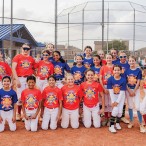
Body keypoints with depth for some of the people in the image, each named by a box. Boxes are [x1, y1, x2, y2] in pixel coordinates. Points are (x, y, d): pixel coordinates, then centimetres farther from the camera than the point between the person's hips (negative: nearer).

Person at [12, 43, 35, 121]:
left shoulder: (31, 59, 10)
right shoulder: (17, 57, 0)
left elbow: (33, 69, 20)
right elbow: (13, 69, -6)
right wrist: (17, 79, -13)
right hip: (20, 79, -3)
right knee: (20, 97, 1)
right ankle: (18, 113, 14)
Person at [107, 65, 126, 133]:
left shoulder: (123, 80, -16)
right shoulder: (110, 79, -15)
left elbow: (122, 92, -14)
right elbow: (111, 91, -14)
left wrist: (117, 101, -18)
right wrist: (113, 101, -18)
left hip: (121, 97, 1)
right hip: (113, 96, -1)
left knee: (120, 111, -5)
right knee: (115, 110, -17)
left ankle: (117, 123, 24)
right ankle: (111, 126, -6)